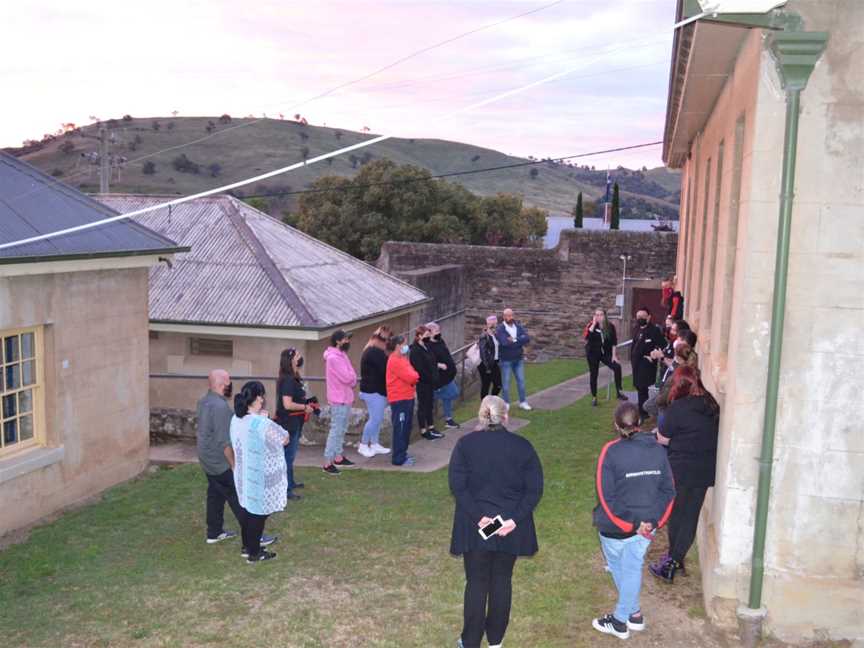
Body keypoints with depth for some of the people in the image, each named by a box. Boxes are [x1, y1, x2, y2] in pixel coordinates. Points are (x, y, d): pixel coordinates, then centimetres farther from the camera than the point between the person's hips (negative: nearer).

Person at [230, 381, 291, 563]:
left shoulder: (236, 419, -3)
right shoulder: (262, 424, -29)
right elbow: (285, 439, -14)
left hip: (244, 473, 8)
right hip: (261, 477, -8)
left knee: (249, 509, 22)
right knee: (258, 514, 7)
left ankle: (247, 547, 36)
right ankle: (254, 553, 20)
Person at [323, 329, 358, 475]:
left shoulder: (341, 355, 13)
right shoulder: (333, 358, -19)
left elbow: (350, 377, 14)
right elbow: (348, 377, -23)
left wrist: (351, 379, -6)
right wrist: (352, 377, -3)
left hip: (345, 398, 10)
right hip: (339, 400, -10)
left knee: (341, 430, 17)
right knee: (336, 430, -8)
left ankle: (338, 457, 28)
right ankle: (327, 463, -6)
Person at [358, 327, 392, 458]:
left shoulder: (372, 351, 15)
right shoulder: (376, 352, -18)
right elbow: (385, 369, -22)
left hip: (374, 389, 10)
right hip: (374, 391, -10)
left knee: (377, 419, 12)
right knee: (375, 419, -5)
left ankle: (374, 444, 18)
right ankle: (363, 445, 5)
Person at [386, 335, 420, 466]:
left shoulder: (401, 359, 16)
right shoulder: (395, 361, -17)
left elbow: (412, 376, 16)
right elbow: (410, 377, -20)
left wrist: (414, 377, -5)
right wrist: (416, 375, -1)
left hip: (407, 397, 10)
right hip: (399, 399, -10)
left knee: (406, 427, 15)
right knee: (400, 428, -6)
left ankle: (402, 453, 25)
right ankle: (399, 458, -2)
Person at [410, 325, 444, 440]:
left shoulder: (426, 347, 10)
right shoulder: (415, 350, -18)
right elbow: (419, 369, -22)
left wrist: (435, 379, 4)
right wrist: (431, 379, -17)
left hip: (430, 382, 9)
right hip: (422, 383, -9)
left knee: (430, 404, 16)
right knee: (422, 405, 2)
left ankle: (431, 428, 27)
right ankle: (423, 431, 12)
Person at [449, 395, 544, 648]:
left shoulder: (466, 444, -6)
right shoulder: (523, 446, -4)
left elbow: (457, 486, -13)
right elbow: (535, 489, -8)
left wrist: (478, 517, -15)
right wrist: (514, 519, -12)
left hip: (475, 527, -1)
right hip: (511, 527, 1)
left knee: (476, 581, 10)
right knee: (502, 580, 16)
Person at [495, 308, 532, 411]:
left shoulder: (518, 327, 2)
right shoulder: (500, 329, -13)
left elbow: (527, 338, -12)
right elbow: (505, 343, -27)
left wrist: (514, 340, -23)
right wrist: (520, 341, -18)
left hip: (518, 359, 5)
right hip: (506, 360, -5)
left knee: (521, 380, 11)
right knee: (505, 382, 4)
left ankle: (523, 402, 22)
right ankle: (505, 403, 15)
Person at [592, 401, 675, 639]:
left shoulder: (612, 452, -19)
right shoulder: (657, 449, -6)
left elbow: (606, 496, -19)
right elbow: (668, 491, -3)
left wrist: (631, 523, -13)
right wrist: (653, 520, -5)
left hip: (616, 525, -4)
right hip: (647, 524, 4)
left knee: (618, 569, 21)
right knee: (633, 568, 19)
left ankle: (633, 613, 33)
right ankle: (625, 617, 29)